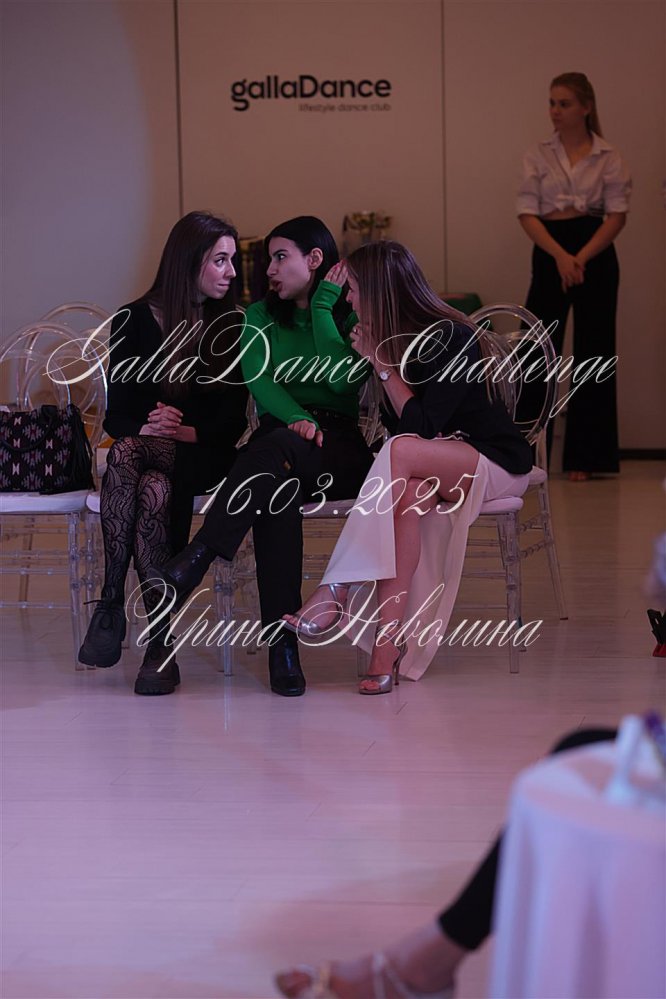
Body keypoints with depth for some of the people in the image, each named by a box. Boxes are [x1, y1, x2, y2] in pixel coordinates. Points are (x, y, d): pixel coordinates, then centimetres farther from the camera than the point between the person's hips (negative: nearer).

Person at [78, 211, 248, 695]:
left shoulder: (233, 327, 10)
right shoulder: (134, 320, 7)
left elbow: (233, 418, 2)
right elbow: (118, 413, 1)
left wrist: (187, 432, -18)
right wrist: (145, 427, -22)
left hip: (202, 455, 0)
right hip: (140, 447, 1)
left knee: (141, 472, -36)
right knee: (139, 469, -38)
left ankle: (111, 604, -37)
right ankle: (160, 641, -39)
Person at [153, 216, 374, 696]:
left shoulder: (353, 316, 10)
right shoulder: (262, 317, 19)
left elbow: (345, 378, -9)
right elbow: (258, 378, 1)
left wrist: (322, 305, -2)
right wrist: (297, 417, -19)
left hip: (341, 447, -2)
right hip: (279, 436, 2)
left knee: (274, 449, -38)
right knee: (276, 482, -37)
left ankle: (197, 559, -44)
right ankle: (281, 641, -43)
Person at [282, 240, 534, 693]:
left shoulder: (451, 338, -16)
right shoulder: (394, 337, 4)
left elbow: (421, 426, -22)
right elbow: (401, 424, 2)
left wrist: (383, 362, -18)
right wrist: (379, 360, -11)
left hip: (496, 462, -6)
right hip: (439, 466, 6)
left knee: (402, 453, -36)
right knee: (410, 494, -33)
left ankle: (338, 589, -37)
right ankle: (389, 647, -43)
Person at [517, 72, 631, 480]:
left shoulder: (608, 157, -1)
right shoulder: (538, 155, 5)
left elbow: (617, 215, -7)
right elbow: (528, 212, -3)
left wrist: (581, 258, -19)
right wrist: (560, 255, -18)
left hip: (594, 253, -2)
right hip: (549, 254, 2)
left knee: (593, 353, 2)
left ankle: (584, 458, 11)